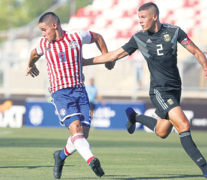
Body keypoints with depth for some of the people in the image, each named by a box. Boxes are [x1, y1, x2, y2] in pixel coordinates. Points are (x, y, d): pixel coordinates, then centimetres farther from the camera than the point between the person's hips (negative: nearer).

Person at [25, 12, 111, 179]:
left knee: (83, 134, -3)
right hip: (60, 93, -1)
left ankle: (61, 155, 25)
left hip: (80, 91, 1)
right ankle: (92, 160, -41)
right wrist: (31, 65, 49)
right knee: (75, 128, -24)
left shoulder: (77, 36, 1)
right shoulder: (44, 44, 6)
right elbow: (35, 53, 31)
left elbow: (97, 37, 20)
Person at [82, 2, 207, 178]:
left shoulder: (174, 31, -2)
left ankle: (134, 116, 39)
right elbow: (114, 55, 2)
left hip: (175, 88, 4)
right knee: (184, 125, -19)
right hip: (159, 90, -4)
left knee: (162, 132, 12)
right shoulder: (139, 38, -4)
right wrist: (83, 62, 1)